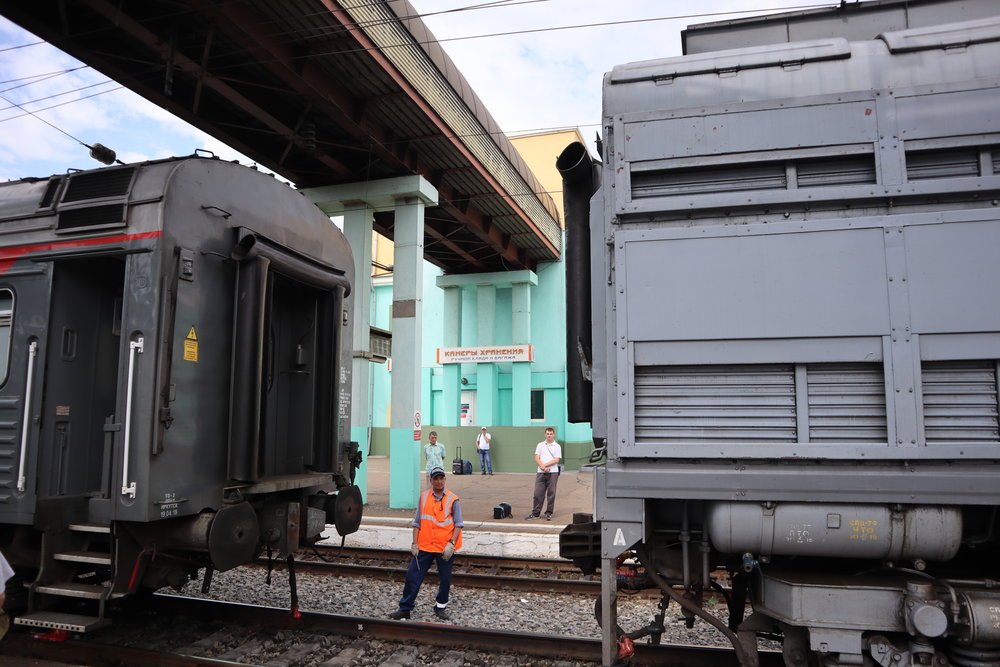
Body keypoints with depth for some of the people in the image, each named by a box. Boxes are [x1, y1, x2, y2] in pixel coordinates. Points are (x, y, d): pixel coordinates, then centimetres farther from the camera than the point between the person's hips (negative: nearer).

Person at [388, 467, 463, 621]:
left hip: (445, 548, -2)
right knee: (412, 575, 1)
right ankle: (405, 608, 12)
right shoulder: (423, 497, 5)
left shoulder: (452, 499, -3)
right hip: (424, 546, 2)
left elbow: (458, 524, -3)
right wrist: (415, 543, 2)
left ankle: (440, 607, 27)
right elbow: (417, 523, 9)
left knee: (445, 579, 7)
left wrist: (451, 544, -13)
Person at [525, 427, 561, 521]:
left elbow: (556, 460, -4)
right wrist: (543, 467, -11)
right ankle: (535, 513, 9)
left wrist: (545, 465, -12)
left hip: (553, 472, -2)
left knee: (551, 493, 2)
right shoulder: (540, 445, 12)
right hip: (541, 472, 2)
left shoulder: (557, 446, 5)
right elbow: (537, 458, 4)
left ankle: (549, 513, 11)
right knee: (538, 493, 1)